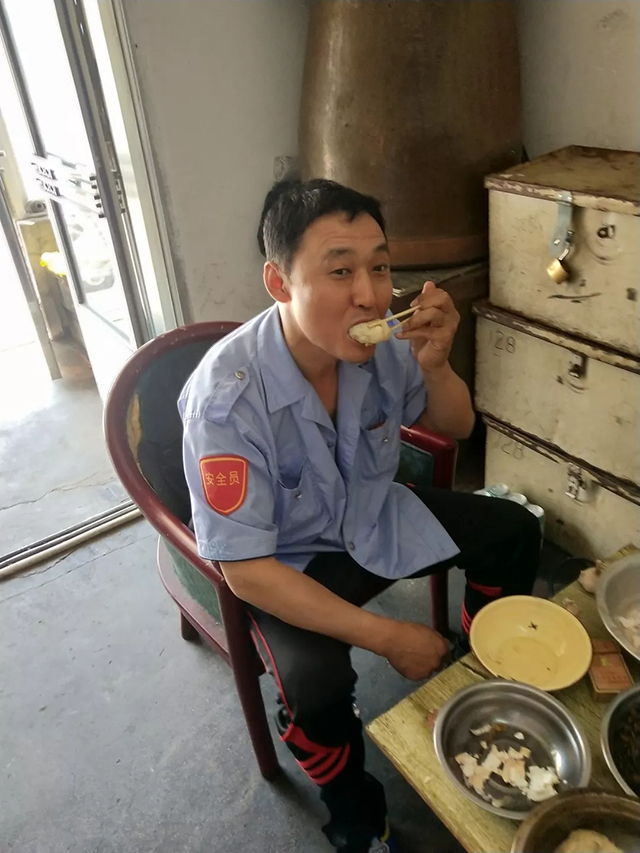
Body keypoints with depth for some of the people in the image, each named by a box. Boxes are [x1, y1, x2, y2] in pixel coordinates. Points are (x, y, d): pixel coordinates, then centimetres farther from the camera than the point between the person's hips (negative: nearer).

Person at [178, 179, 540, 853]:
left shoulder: (383, 343, -18)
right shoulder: (226, 395, -32)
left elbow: (456, 427, 0)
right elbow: (247, 569, -27)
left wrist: (435, 365, -23)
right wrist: (387, 637, -26)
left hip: (374, 514, 6)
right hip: (286, 561, -5)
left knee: (513, 531, 3)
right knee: (315, 683, -29)